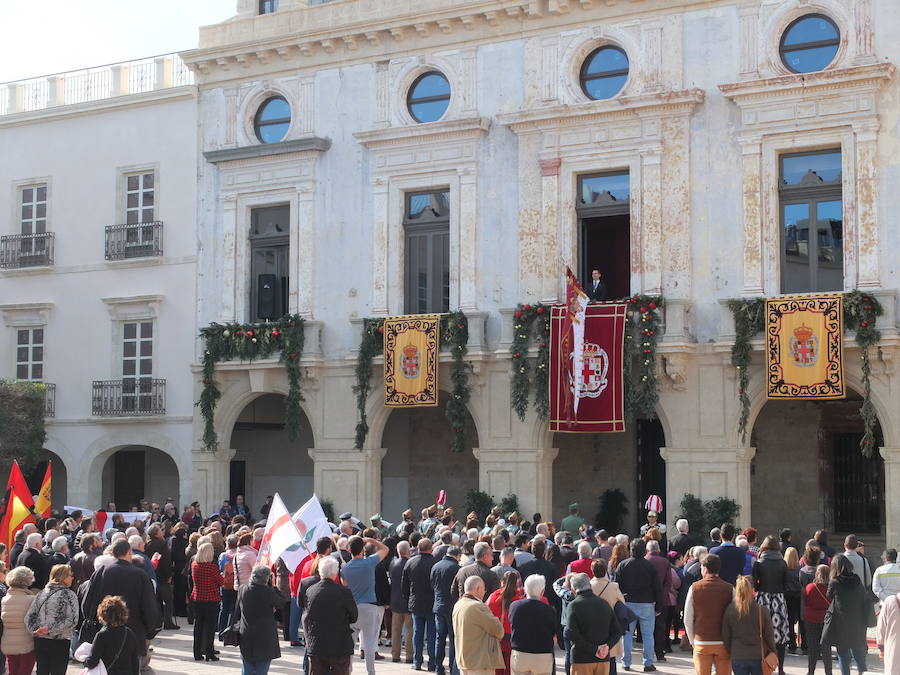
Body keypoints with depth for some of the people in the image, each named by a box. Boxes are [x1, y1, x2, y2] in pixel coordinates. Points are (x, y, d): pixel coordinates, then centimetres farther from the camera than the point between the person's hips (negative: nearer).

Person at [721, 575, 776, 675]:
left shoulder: (729, 610, -6)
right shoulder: (762, 610, -11)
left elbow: (725, 636, 1)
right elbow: (769, 635, -4)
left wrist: (730, 653, 15)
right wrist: (772, 654, 11)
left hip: (737, 658, 1)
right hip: (758, 656, -1)